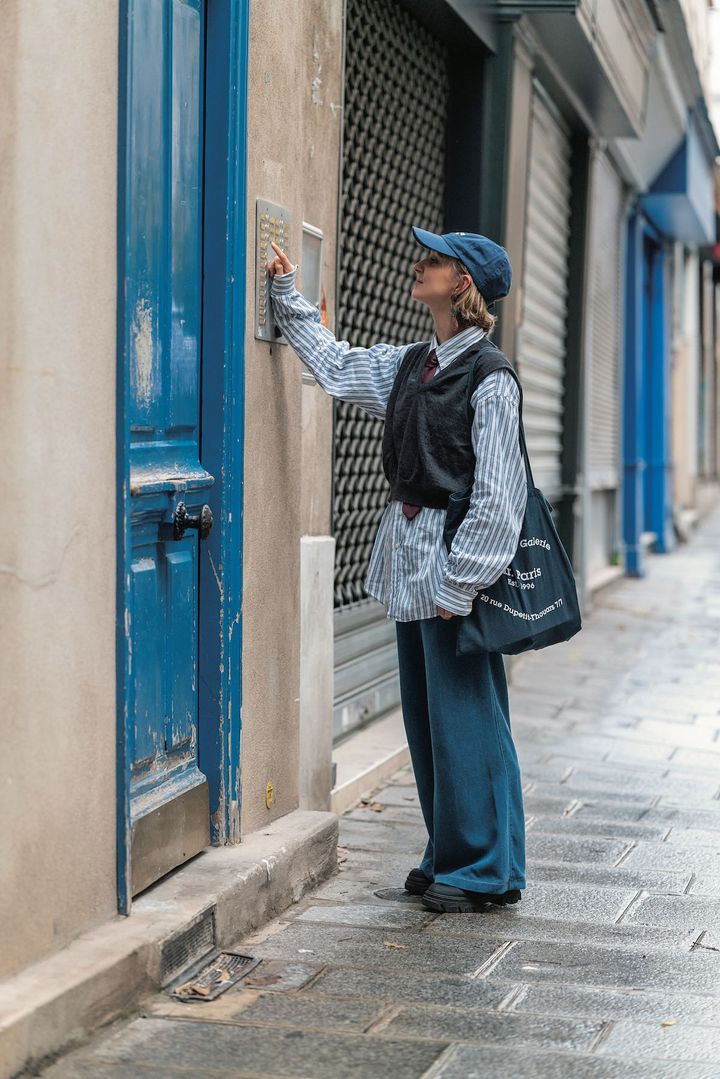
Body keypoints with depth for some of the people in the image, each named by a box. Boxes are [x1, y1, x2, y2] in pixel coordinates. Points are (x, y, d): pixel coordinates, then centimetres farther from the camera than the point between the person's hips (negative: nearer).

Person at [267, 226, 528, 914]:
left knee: (463, 717, -3)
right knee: (424, 716, 12)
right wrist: (286, 294, 27)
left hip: (453, 559, -8)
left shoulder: (491, 380, -12)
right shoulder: (408, 366, 11)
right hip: (408, 558, 8)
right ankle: (448, 857, 23)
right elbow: (334, 364, 28)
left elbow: (496, 494, -14)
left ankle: (483, 870, 7)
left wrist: (460, 586, -16)